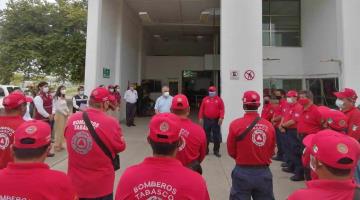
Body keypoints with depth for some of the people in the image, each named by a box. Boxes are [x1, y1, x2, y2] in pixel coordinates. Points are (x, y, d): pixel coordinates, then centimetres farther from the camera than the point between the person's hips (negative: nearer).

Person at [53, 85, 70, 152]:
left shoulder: (64, 98, 14)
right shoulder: (56, 98, -11)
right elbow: (58, 108, -16)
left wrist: (68, 112, -4)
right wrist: (65, 113, -13)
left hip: (65, 115, 8)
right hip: (59, 115, -8)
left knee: (63, 130, 10)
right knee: (59, 130, -4)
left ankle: (61, 144, 19)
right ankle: (57, 145, 5)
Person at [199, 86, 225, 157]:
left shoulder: (219, 99, 1)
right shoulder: (205, 99, 6)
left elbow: (222, 109, -5)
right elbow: (201, 109, 6)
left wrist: (221, 118, -15)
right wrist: (200, 117, 0)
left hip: (216, 120, -1)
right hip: (207, 120, 1)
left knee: (216, 136, 3)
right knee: (206, 135, 8)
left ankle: (216, 151, 15)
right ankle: (205, 150, 20)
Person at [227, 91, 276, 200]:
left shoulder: (235, 124, -15)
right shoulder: (269, 126, -8)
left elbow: (231, 152, -5)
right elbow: (271, 152, 3)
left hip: (242, 173, -2)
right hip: (264, 173, 3)